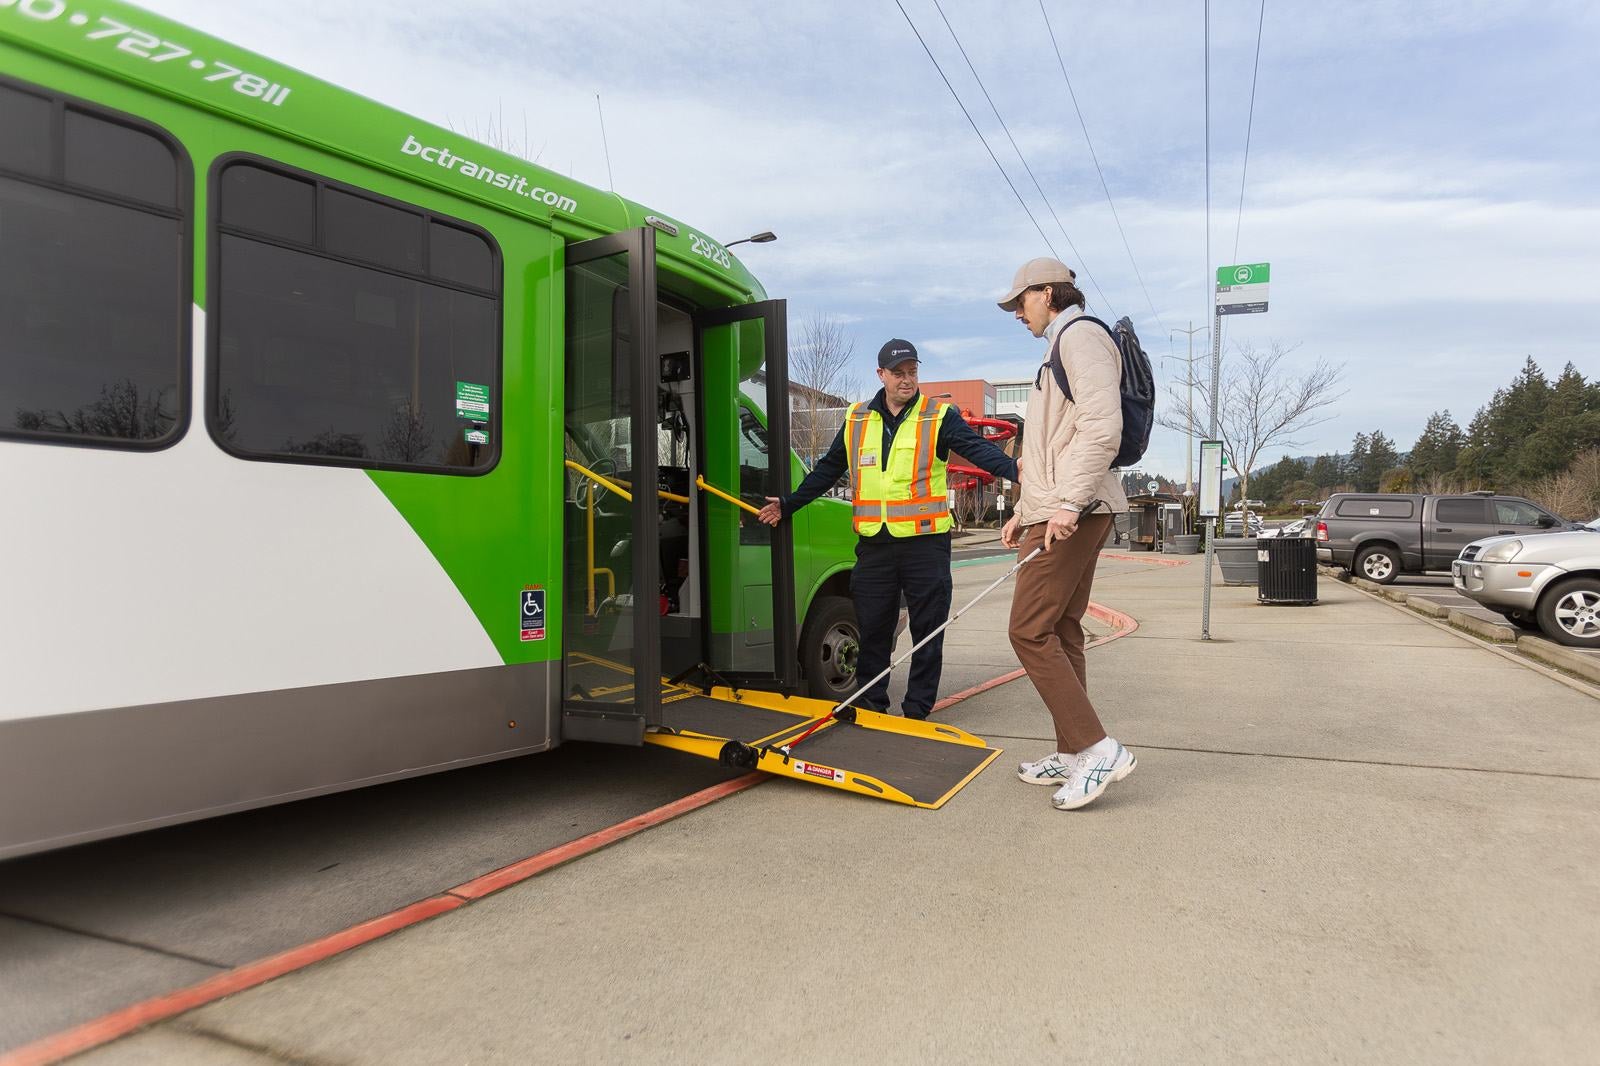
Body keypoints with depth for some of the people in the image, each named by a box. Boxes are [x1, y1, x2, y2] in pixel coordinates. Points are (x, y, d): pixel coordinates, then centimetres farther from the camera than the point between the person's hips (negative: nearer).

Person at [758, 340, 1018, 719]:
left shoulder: (940, 417, 0)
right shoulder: (856, 420, 11)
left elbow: (978, 449, -13)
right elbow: (828, 470, 19)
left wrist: (1014, 468, -32)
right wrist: (789, 504, 18)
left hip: (925, 542, -3)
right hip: (874, 545, 3)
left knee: (927, 632, 4)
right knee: (872, 630, 9)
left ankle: (917, 712, 16)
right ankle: (871, 707, 22)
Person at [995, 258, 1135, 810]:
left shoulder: (1081, 336, -6)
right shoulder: (1060, 348, 26)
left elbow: (1101, 429, -21)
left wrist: (1067, 503, -26)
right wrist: (1025, 511, 25)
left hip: (1073, 514, -10)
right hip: (1057, 513, 10)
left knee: (1030, 630, -13)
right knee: (1060, 631, 10)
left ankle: (1097, 748, -10)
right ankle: (1072, 755, 16)